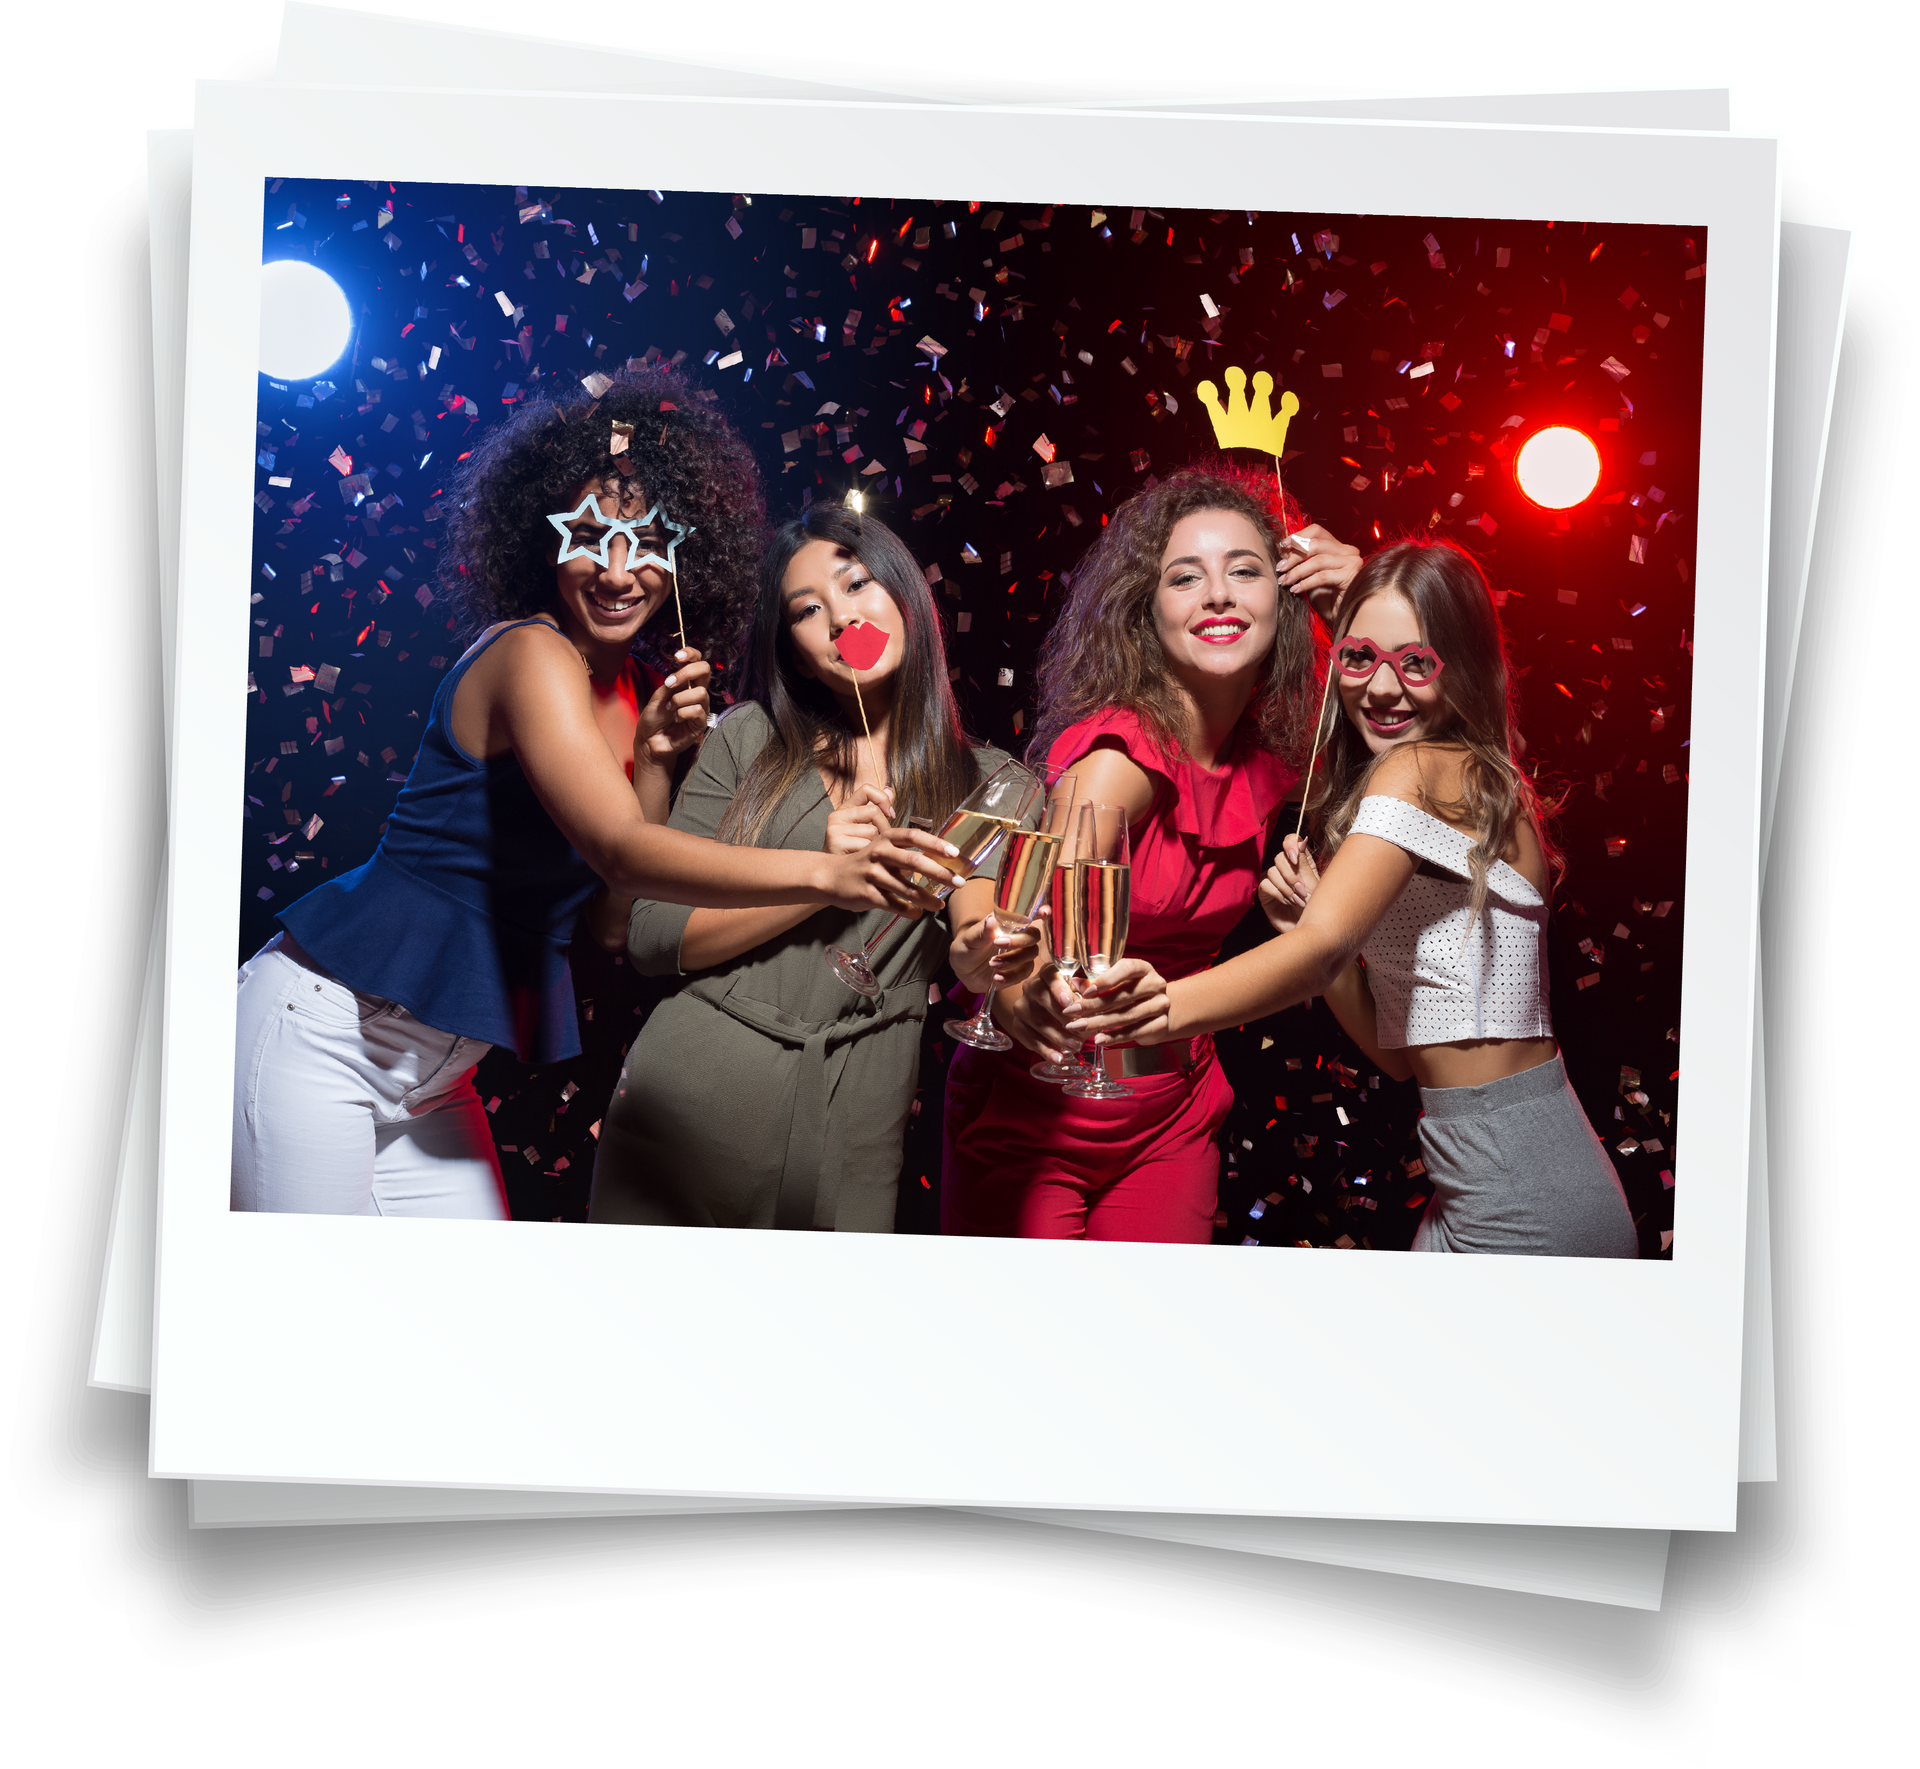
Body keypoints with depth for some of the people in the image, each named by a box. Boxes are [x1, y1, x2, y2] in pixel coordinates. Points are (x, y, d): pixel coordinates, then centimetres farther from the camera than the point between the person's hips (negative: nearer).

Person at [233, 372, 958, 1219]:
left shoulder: (634, 694, 6)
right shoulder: (529, 654, -18)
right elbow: (619, 854, -32)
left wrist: (655, 755, -9)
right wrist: (824, 874, -43)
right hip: (326, 1034, -8)